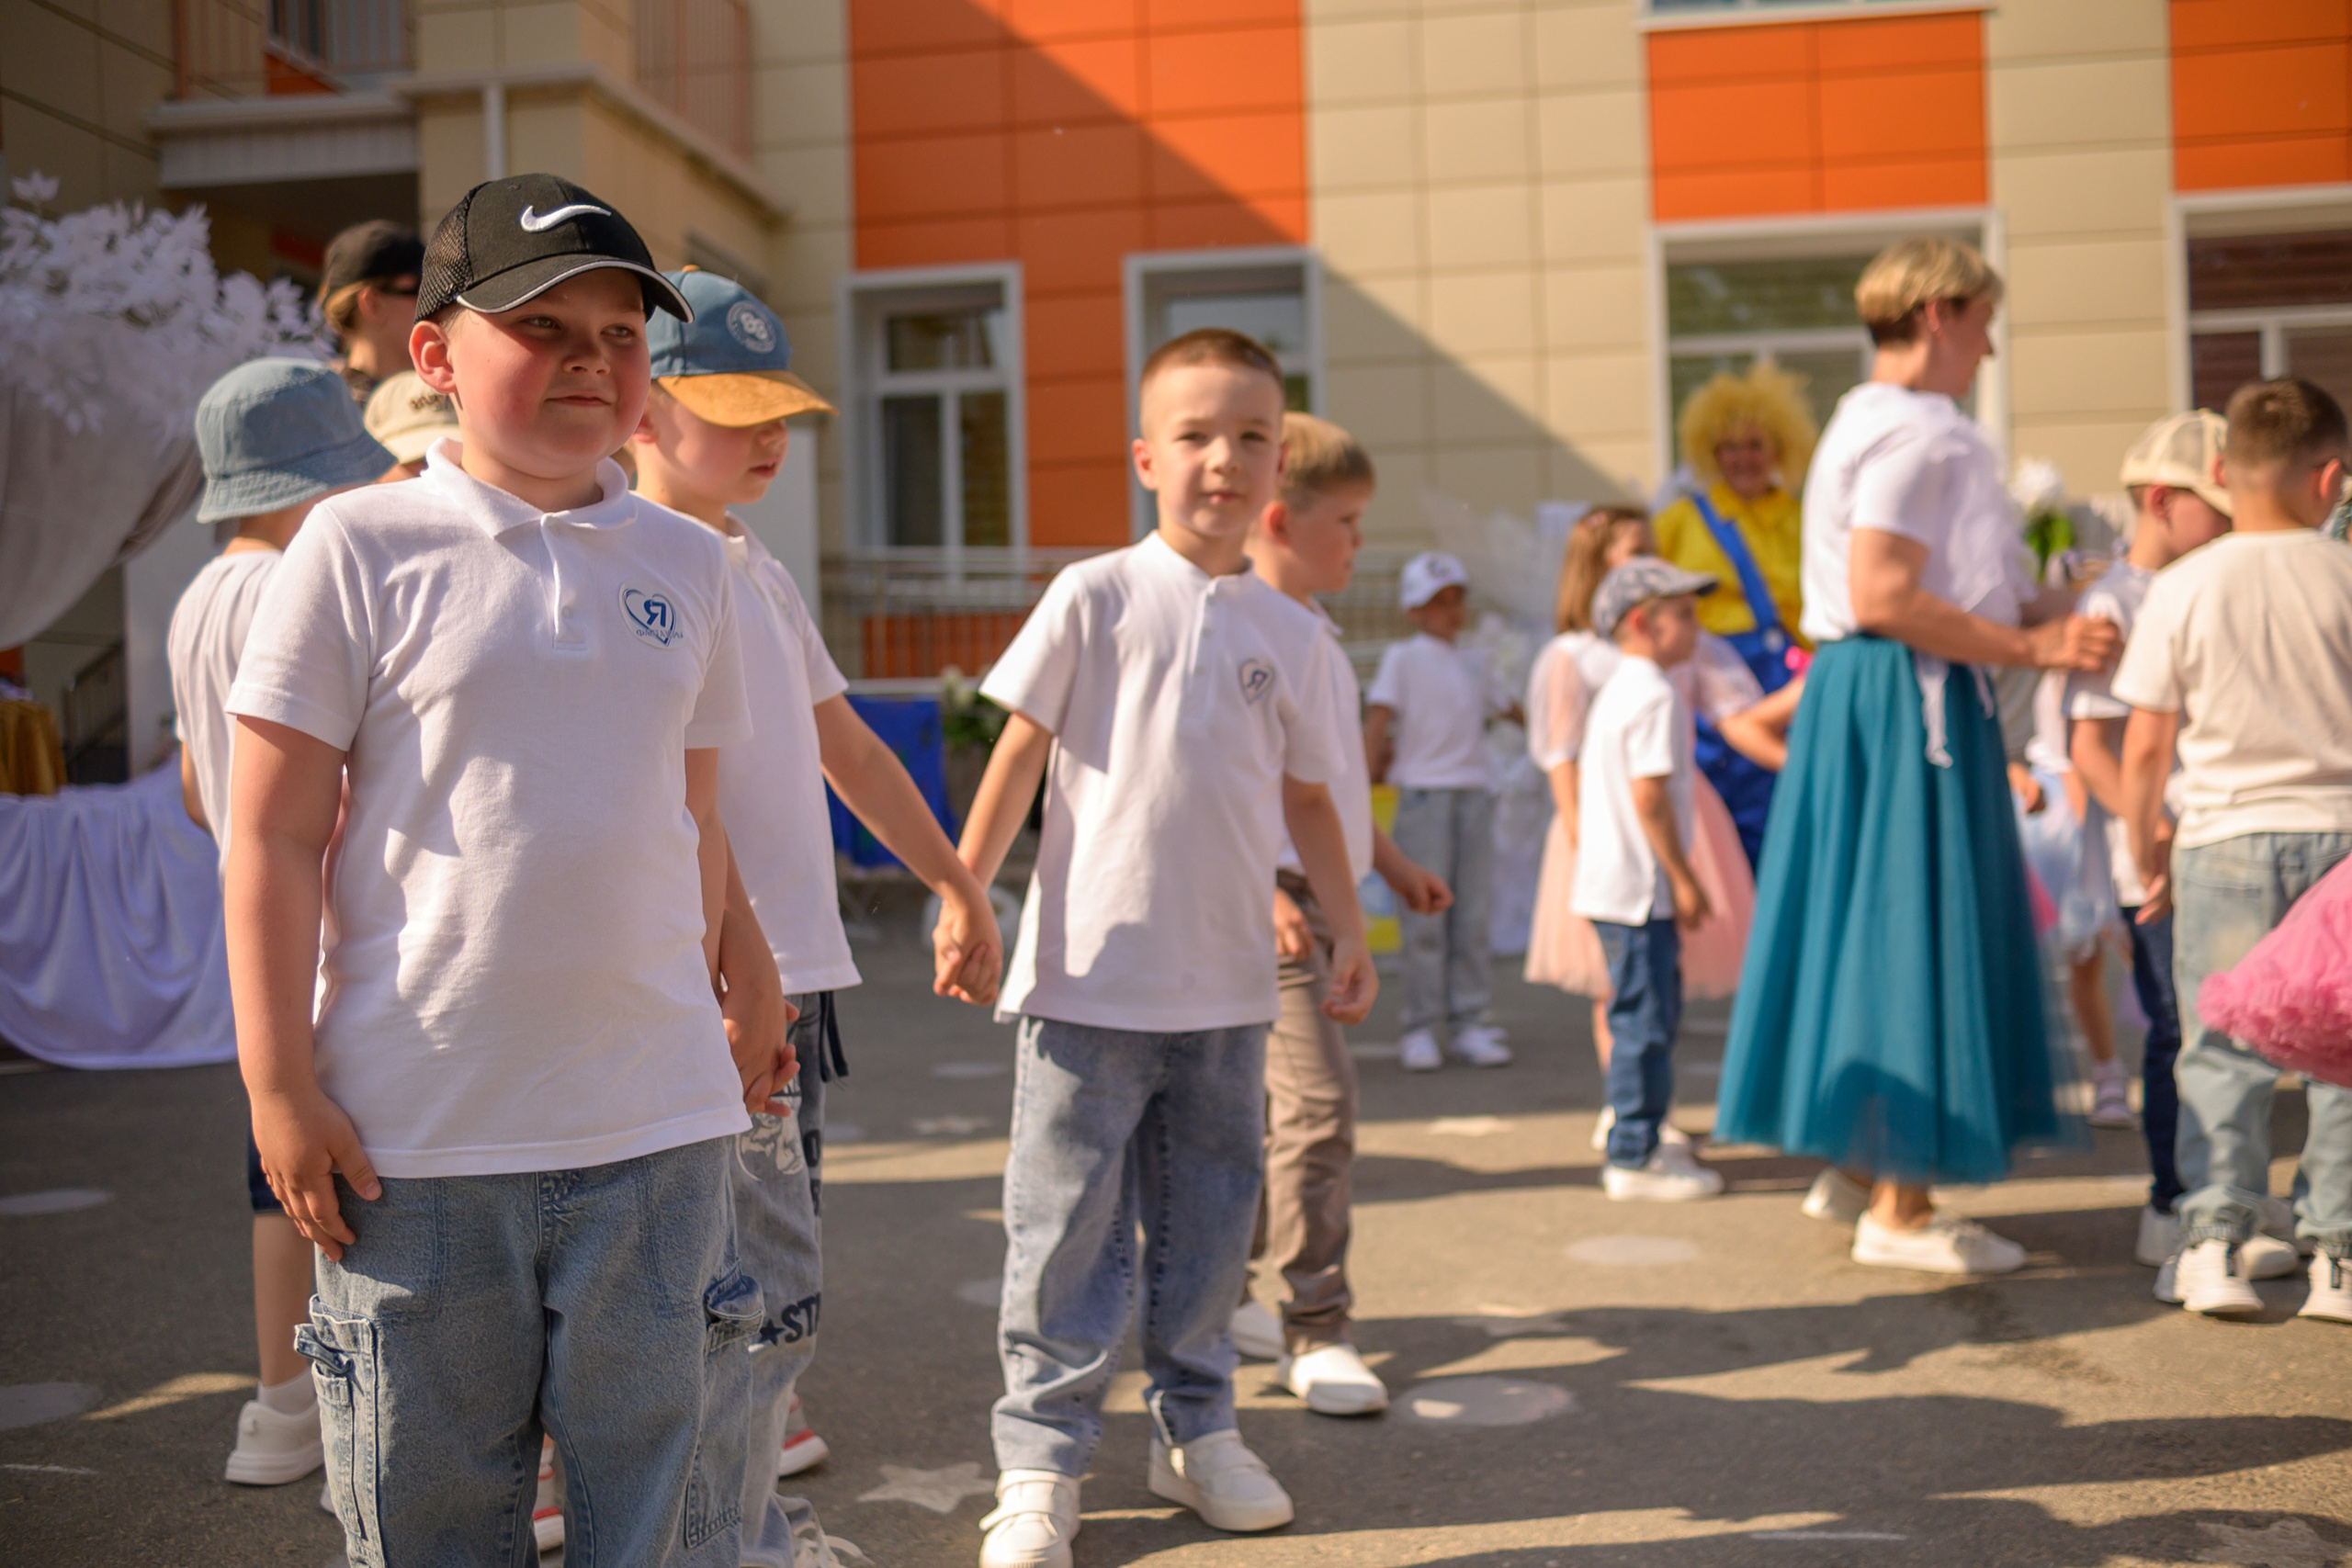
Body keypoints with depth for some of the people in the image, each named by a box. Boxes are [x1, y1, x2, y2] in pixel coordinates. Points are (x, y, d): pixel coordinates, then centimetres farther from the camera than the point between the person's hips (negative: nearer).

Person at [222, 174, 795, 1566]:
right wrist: (279, 1083, -5)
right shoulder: (362, 547, -3)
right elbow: (275, 836, -2)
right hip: (417, 1135, -2)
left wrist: (739, 984, 17)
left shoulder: (686, 564, 8)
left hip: (656, 1127, 3)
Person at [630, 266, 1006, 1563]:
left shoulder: (762, 576, 17)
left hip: (791, 979, 9)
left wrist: (957, 886, 25)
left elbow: (847, 749, 25)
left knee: (769, 1291, 16)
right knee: (769, 1296, -6)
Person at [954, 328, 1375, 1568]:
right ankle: (1041, 1461, 13)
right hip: (1092, 975, -4)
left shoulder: (1290, 633, 8)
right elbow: (1018, 753, -2)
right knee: (1067, 1223, 2)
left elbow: (1308, 798, 15)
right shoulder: (1094, 597, -4)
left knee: (1207, 1222, 14)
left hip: (1228, 986, 4)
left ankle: (1196, 1430, 30)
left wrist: (1348, 934, 13)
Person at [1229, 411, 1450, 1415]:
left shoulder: (1314, 633, 17)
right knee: (1318, 1099, -13)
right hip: (1268, 897, -10)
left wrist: (1392, 865, 29)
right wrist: (1261, 889, -29)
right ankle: (1315, 1330, -5)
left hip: (1318, 891, 10)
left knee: (1276, 1102, 15)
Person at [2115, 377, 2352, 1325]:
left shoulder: (2183, 588, -3)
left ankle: (2213, 1244, 3)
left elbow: (2144, 751, -3)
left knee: (2221, 1050, 6)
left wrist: (2148, 857, 9)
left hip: (2224, 840, -1)